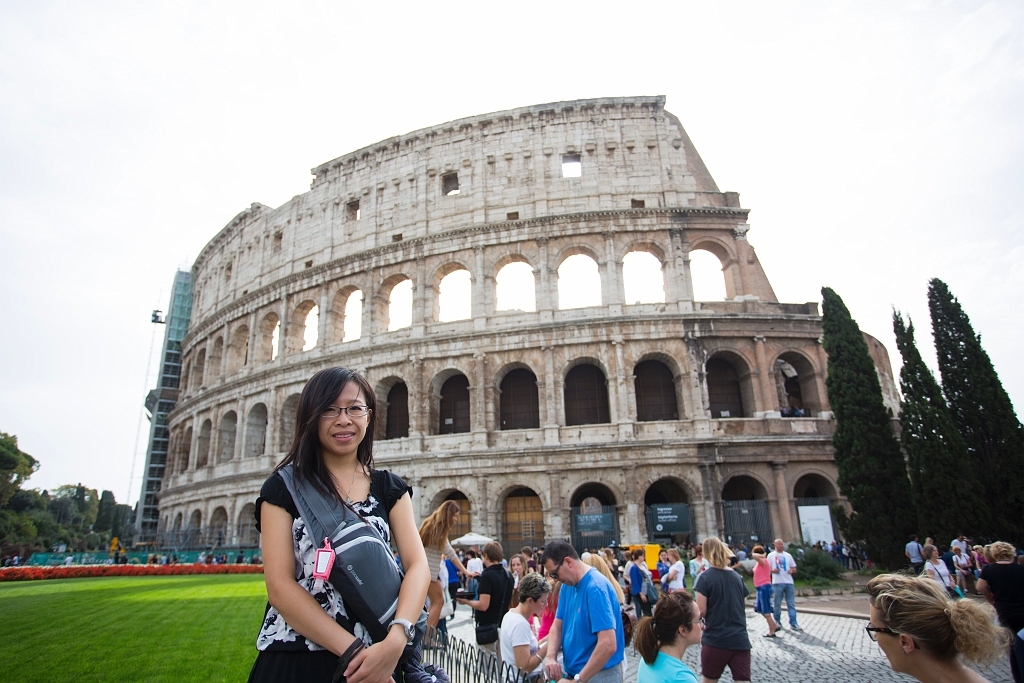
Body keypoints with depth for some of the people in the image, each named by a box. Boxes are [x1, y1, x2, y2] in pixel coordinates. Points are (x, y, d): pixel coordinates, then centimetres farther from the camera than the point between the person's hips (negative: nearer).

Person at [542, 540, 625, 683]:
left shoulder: (596, 588, -25)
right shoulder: (568, 585, 2)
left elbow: (608, 645, -30)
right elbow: (557, 625, 5)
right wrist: (550, 656, -13)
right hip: (573, 671, 7)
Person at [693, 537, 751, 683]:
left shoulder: (705, 577, -10)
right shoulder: (737, 576, 7)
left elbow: (701, 610, -13)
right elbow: (743, 607, 17)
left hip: (715, 639, -4)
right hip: (740, 640, 4)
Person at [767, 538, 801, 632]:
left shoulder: (788, 555, 15)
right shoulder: (771, 555, 6)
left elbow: (794, 569, 16)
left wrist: (792, 570, -7)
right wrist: (773, 570, -13)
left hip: (789, 582, 3)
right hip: (777, 583, -3)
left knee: (791, 604, 0)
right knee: (777, 603, 2)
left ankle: (793, 624, 2)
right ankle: (777, 621, 14)